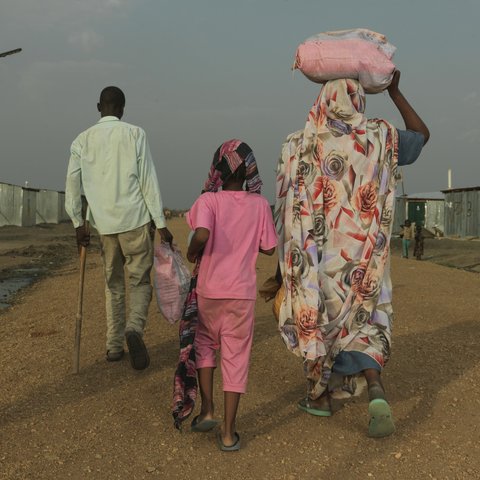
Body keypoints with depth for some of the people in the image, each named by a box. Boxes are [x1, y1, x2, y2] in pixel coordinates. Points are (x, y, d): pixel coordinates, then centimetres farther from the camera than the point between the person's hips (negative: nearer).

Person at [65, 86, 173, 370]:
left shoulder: (83, 140, 7)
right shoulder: (135, 134, -1)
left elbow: (73, 184, 2)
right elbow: (148, 181, -4)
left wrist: (78, 223, 7)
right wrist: (161, 223, -3)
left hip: (104, 224, 3)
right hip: (135, 219, -3)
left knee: (113, 284, 15)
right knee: (140, 280, 6)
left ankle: (115, 346, 17)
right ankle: (135, 328, -19)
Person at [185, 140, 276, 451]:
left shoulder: (208, 201, -10)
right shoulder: (260, 204, -2)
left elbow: (202, 235, -28)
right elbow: (269, 248, 3)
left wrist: (193, 252, -7)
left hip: (209, 289, 0)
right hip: (242, 292, 1)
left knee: (204, 344, 24)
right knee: (236, 356, 7)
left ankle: (207, 410, 18)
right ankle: (229, 432, 11)